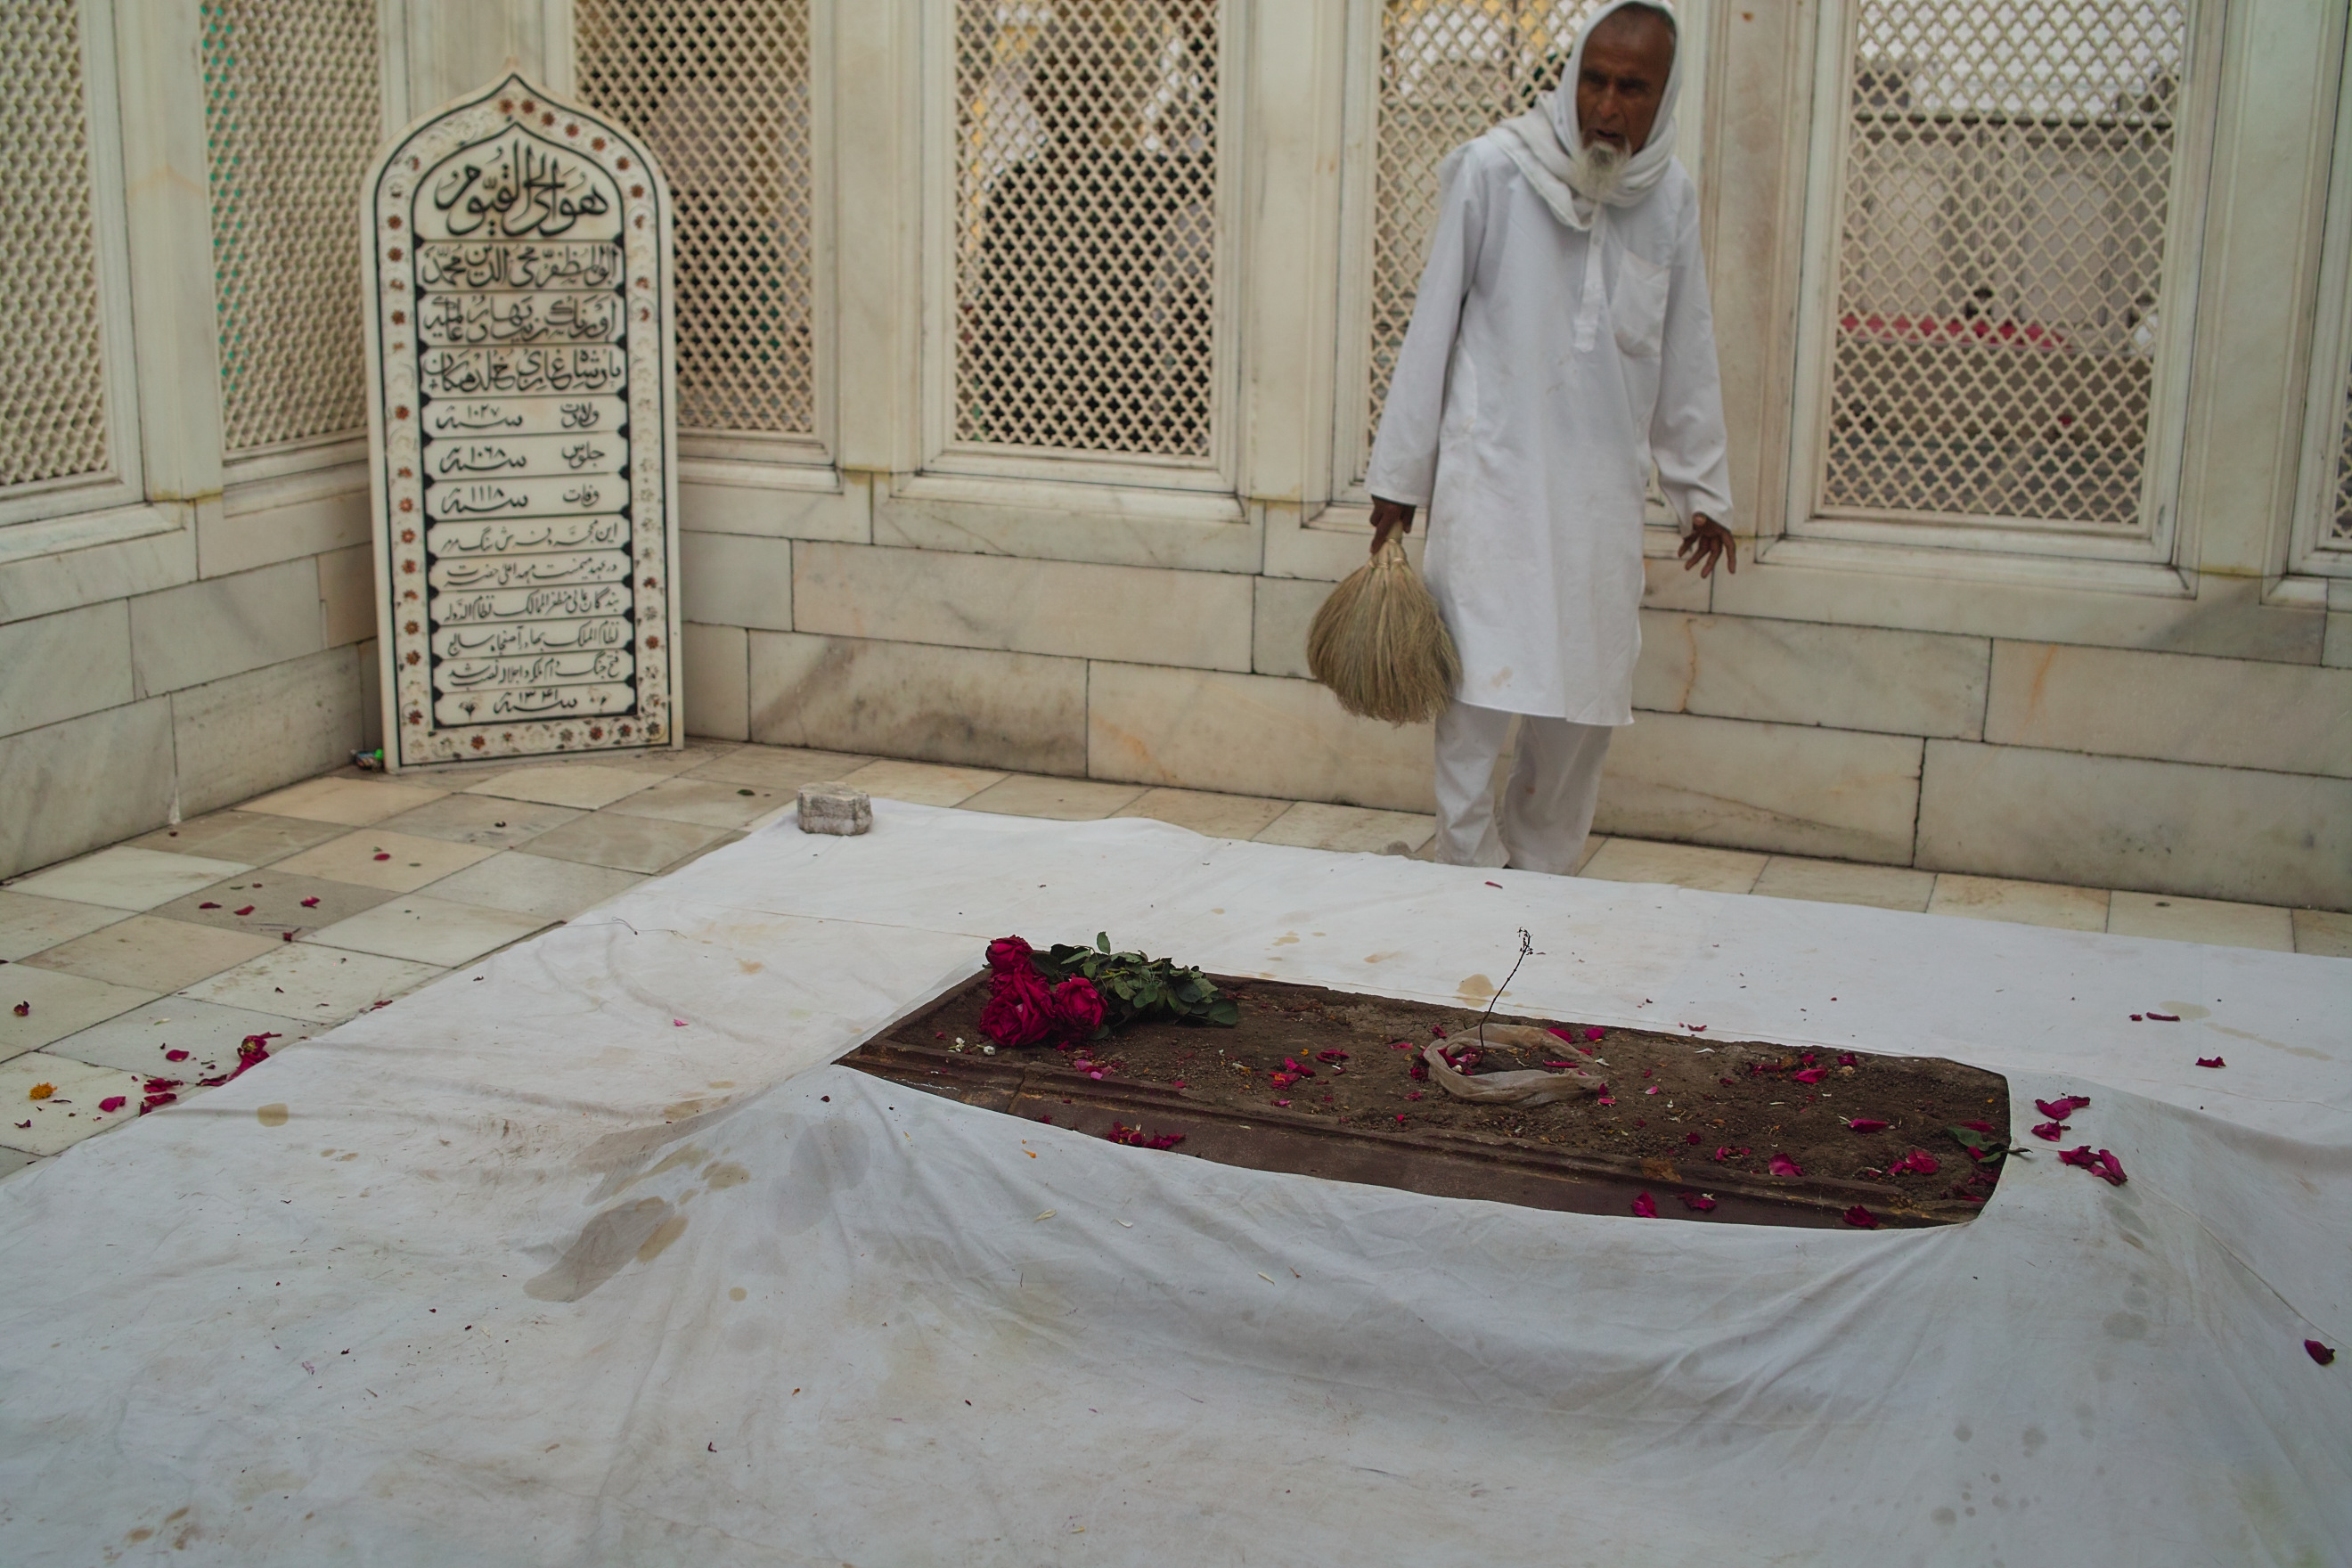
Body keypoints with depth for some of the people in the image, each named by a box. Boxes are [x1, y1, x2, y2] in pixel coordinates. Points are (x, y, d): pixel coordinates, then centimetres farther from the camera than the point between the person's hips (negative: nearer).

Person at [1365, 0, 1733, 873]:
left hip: (1602, 491, 4)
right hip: (1491, 479, -4)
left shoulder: (1670, 198, 4)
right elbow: (1432, 328, -1)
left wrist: (1701, 490, 14)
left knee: (1584, 709, 6)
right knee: (1481, 697, -8)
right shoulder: (1494, 171, -7)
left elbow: (1687, 359, 12)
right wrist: (1399, 476, 0)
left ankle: (1541, 880, 21)